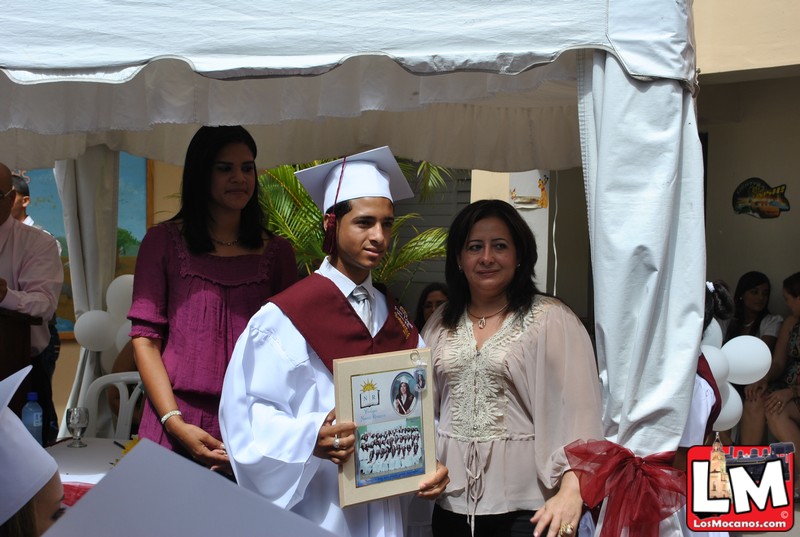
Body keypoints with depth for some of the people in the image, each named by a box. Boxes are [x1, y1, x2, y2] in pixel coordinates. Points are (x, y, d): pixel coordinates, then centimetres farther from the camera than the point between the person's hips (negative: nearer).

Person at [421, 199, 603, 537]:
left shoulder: (552, 320, -8)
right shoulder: (440, 326, 8)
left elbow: (578, 413, -14)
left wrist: (571, 493, -24)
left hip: (526, 507, -4)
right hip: (451, 502, 5)